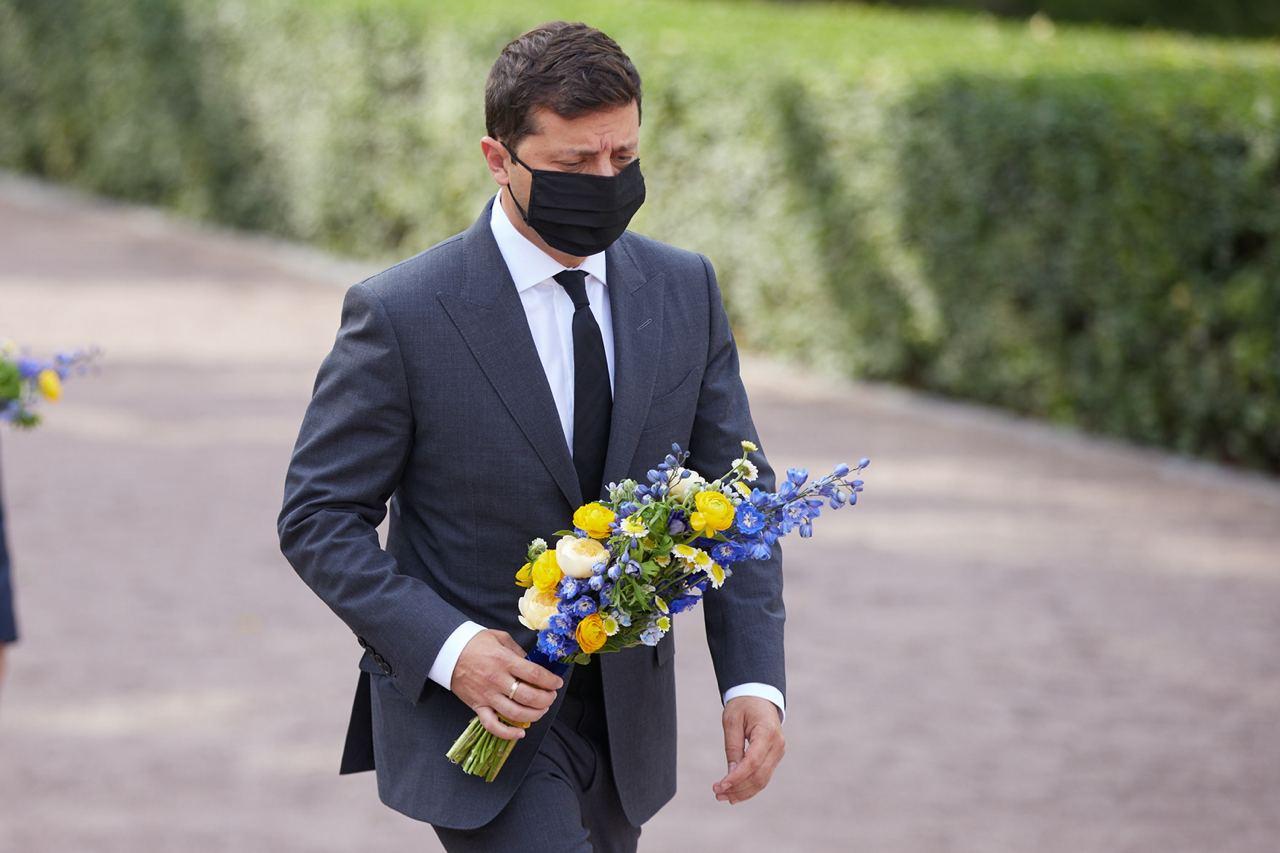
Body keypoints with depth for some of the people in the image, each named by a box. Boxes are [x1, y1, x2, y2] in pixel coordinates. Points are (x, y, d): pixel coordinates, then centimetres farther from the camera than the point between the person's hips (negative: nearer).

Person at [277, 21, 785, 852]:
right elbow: (319, 518, -10)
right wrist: (449, 648, -24)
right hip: (470, 703, -5)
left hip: (625, 713, 5)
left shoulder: (685, 289, 0)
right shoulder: (402, 314, -14)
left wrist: (755, 681, -10)